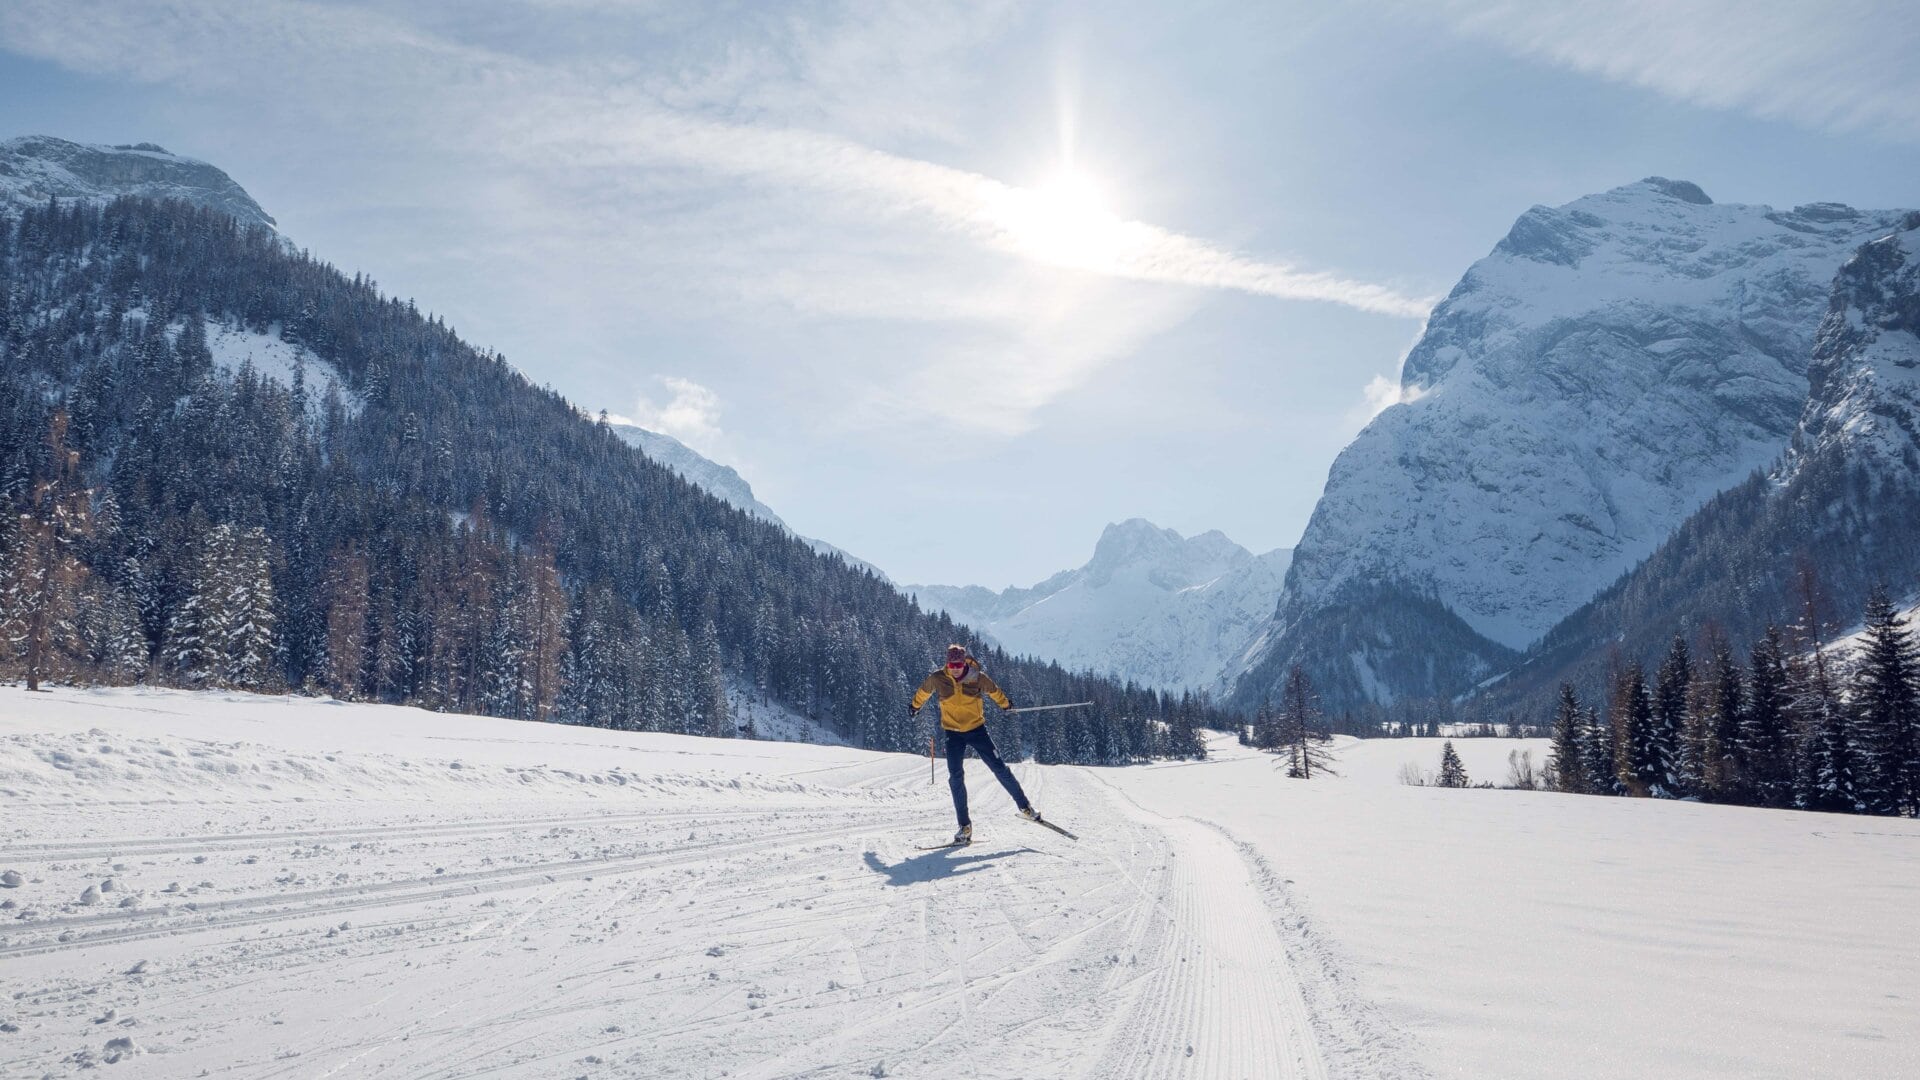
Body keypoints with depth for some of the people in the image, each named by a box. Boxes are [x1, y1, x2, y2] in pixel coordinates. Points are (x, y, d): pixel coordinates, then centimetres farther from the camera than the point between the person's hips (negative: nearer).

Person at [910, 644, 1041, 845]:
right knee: (956, 777, -10)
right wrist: (915, 706, 30)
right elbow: (923, 691, 12)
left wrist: (1006, 705, 28)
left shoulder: (977, 678, -11)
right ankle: (965, 826, -2)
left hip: (976, 729, 0)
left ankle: (1024, 806, 13)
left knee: (998, 768, -4)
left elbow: (994, 691, 10)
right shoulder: (937, 679, -10)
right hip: (953, 733, 0)